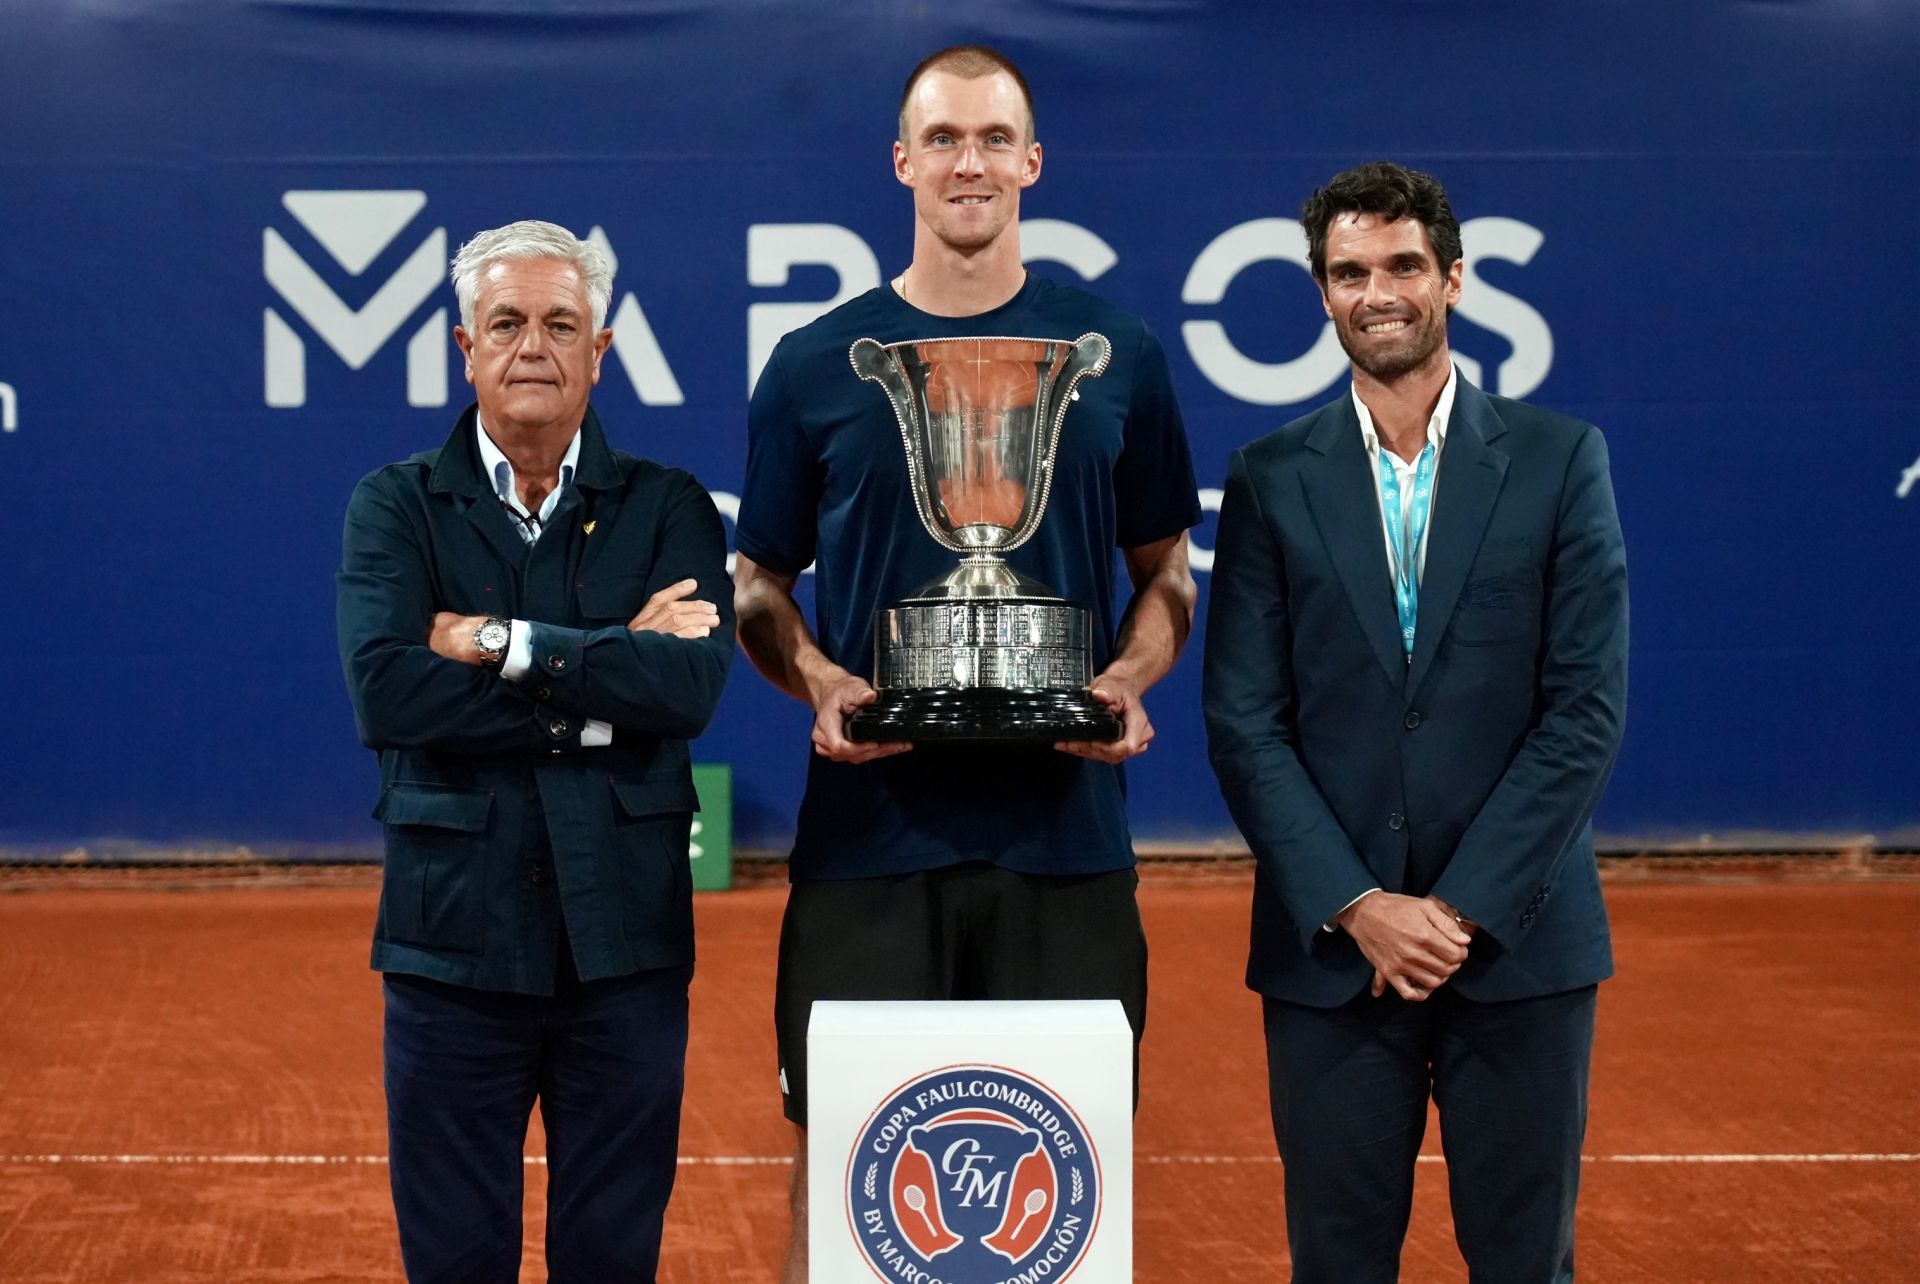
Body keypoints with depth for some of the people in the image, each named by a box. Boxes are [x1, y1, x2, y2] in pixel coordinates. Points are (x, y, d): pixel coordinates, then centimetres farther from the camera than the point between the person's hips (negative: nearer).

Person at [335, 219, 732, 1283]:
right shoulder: (397, 507, 3)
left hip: (625, 944, 1)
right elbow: (383, 691, -15)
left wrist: (501, 643, -15)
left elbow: (692, 684, -13)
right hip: (454, 938, -1)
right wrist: (604, 674, -15)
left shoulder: (668, 509, 5)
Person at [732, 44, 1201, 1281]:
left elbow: (1166, 571, 12)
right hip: (869, 828, 0)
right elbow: (760, 584, 10)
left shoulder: (1119, 355, 6)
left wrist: (1127, 683, -8)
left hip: (1064, 827, 0)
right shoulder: (815, 366, 5)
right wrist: (819, 682, -10)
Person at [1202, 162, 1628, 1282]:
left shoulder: (1559, 461, 2)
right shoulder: (1273, 478, 5)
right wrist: (1357, 908, -11)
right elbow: (1245, 725, 0)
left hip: (1519, 941, 0)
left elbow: (1587, 708, -4)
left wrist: (1462, 907, -10)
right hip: (1329, 949, 1)